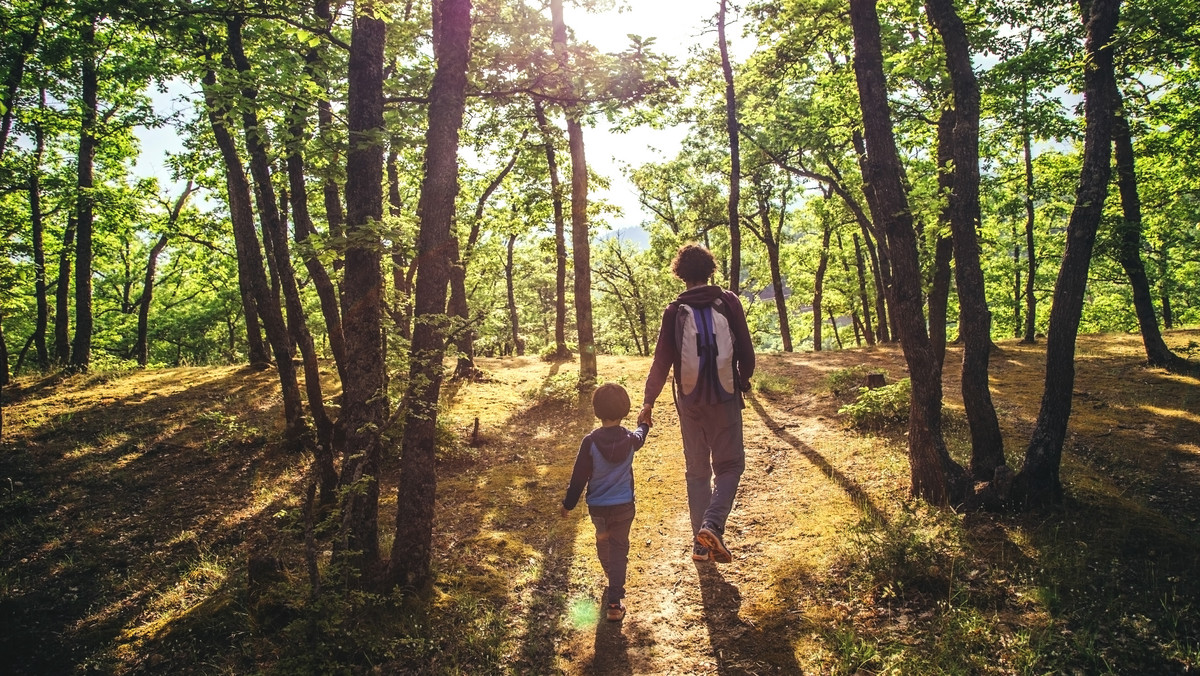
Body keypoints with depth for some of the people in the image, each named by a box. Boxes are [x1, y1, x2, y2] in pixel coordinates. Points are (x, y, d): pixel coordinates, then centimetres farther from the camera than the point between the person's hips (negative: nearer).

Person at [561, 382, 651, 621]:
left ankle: (612, 577, 50)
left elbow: (579, 476, -12)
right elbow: (640, 437, 18)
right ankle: (614, 602, 2)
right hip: (624, 506, 0)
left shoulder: (590, 441, -17)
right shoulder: (630, 439, -9)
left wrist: (569, 503, 1)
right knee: (619, 547, 8)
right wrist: (644, 425, 41)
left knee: (603, 541, 25)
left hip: (597, 507, 0)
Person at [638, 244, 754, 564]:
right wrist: (743, 381, 17)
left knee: (697, 470, 13)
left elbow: (661, 360, -4)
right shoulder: (728, 302, -4)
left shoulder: (674, 311, -4)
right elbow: (746, 350, -2)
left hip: (689, 400, 2)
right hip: (725, 398, -1)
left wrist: (648, 401, 6)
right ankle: (712, 525, -14)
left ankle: (701, 543, 14)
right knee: (729, 465, 9)